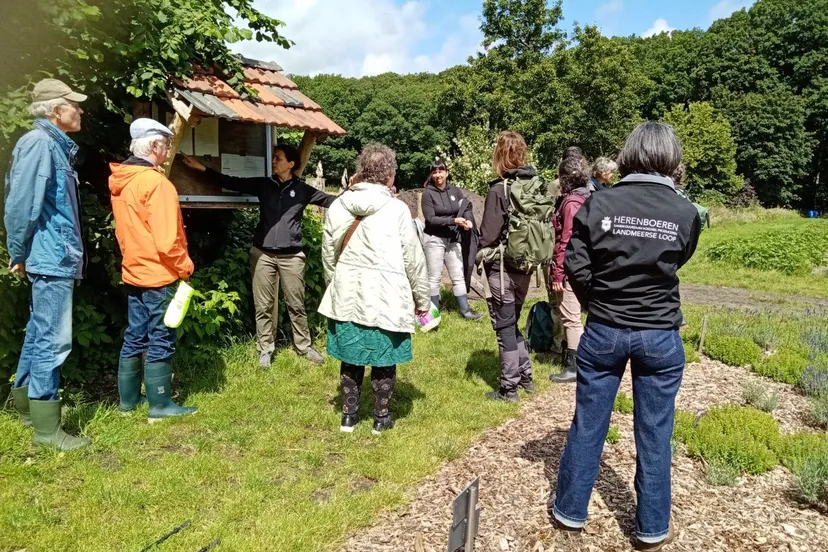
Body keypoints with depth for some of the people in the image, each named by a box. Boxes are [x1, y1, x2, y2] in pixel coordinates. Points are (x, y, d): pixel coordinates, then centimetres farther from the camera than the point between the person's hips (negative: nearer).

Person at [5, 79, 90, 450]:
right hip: (51, 258, -10)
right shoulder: (39, 143, -13)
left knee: (40, 333, 18)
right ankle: (46, 427, 1)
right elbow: (22, 203, -17)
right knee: (53, 339, -7)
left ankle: (26, 405, 33)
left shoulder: (56, 145, 18)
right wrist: (19, 255, -10)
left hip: (57, 258, 10)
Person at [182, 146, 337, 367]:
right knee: (263, 305, 6)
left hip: (291, 256, -2)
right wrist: (202, 168, 6)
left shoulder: (302, 189, 3)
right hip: (263, 254, 2)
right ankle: (265, 349, 18)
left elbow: (329, 200, 2)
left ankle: (304, 346, 21)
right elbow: (231, 183, 9)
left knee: (296, 304, 7)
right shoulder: (263, 184, 8)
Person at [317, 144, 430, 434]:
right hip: (385, 298, -4)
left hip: (347, 296, 4)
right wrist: (422, 299, 6)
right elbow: (413, 258, -5)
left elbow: (328, 256, 9)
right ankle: (381, 417, 24)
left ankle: (349, 415, 28)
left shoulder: (337, 207, 2)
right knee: (383, 360, 11)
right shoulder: (397, 209, -11)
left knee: (351, 359, 16)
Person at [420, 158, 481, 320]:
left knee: (459, 277, 8)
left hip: (453, 239, 4)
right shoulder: (428, 194, -8)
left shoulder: (455, 191, 4)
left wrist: (468, 220, -20)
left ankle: (465, 311, 16)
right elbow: (430, 219, -15)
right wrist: (454, 220, -22)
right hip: (434, 240, -4)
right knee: (434, 278, 3)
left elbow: (467, 208, 3)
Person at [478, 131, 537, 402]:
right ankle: (525, 376, 29)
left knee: (504, 326, 4)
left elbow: (489, 234, -16)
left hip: (502, 267, -6)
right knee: (512, 321, 22)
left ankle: (509, 388, 12)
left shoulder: (499, 189, -16)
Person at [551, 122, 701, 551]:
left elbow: (575, 267, -7)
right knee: (654, 434, 13)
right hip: (660, 337, 0)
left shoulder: (598, 204, -10)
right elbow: (676, 265, 9)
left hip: (603, 333, 0)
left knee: (587, 424, 13)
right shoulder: (685, 214, -7)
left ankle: (569, 511, 29)